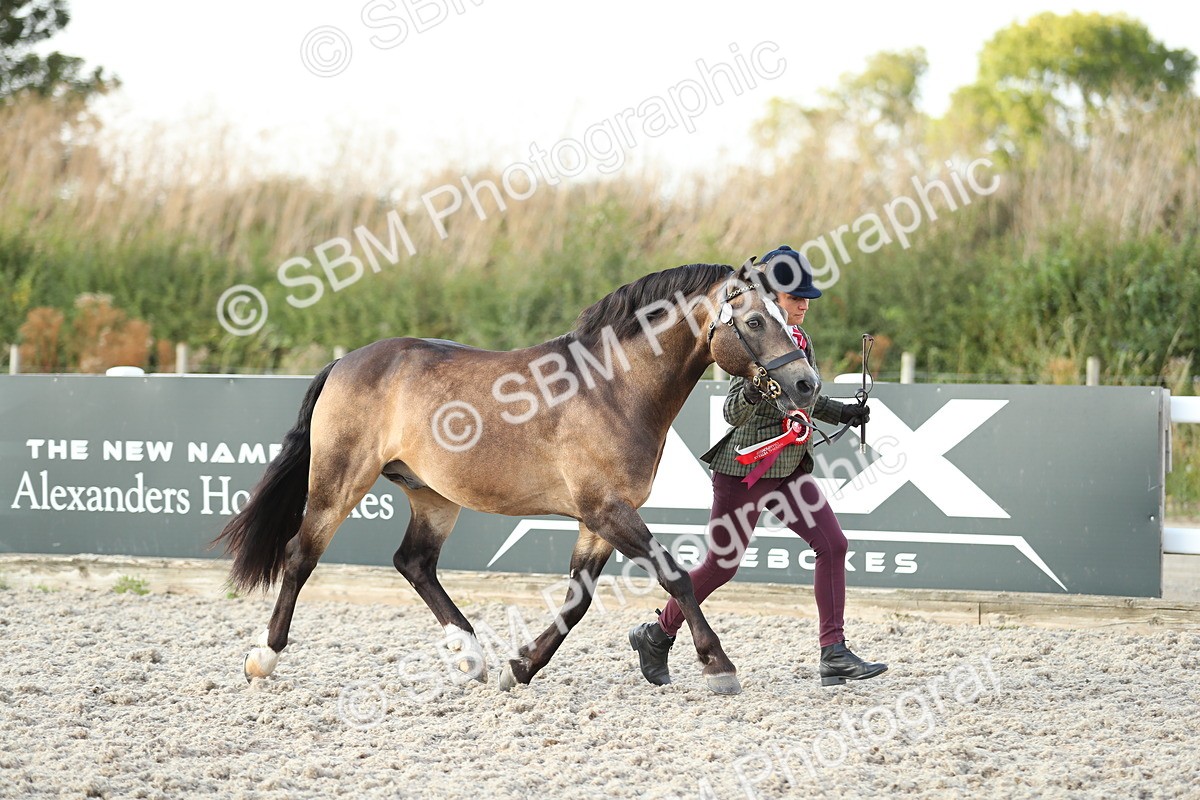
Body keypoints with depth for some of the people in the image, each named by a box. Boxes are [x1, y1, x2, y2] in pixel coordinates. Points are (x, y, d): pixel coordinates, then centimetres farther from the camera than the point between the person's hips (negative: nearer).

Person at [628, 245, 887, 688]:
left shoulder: (802, 340, 8)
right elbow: (733, 413, -21)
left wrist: (843, 413, 11)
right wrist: (750, 393, -41)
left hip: (791, 469, 7)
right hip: (746, 468, -7)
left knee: (832, 545, -8)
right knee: (722, 565, 3)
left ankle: (834, 654, -8)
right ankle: (656, 635, 25)